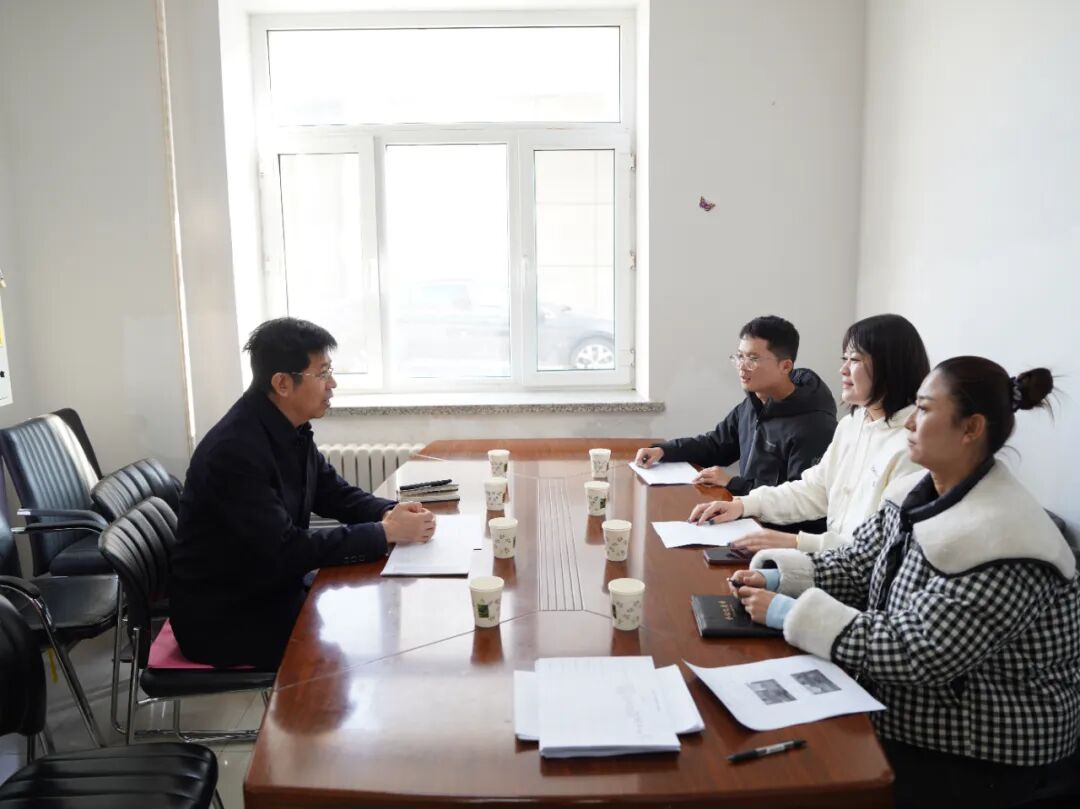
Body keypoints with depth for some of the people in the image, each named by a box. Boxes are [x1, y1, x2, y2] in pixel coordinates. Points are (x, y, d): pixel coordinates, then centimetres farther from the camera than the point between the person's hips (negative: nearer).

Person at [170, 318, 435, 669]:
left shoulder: (289, 427, -1)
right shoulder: (234, 449, -28)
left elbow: (333, 492, 11)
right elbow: (286, 551, -30)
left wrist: (389, 512, -9)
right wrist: (385, 533, -24)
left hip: (272, 586, 8)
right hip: (222, 616, -8)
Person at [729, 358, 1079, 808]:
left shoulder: (999, 545, -28)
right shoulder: (918, 494, -1)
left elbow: (914, 653, -31)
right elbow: (855, 566, 7)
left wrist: (790, 613, -27)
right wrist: (777, 580, -9)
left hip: (978, 754, -7)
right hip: (899, 712, 7)